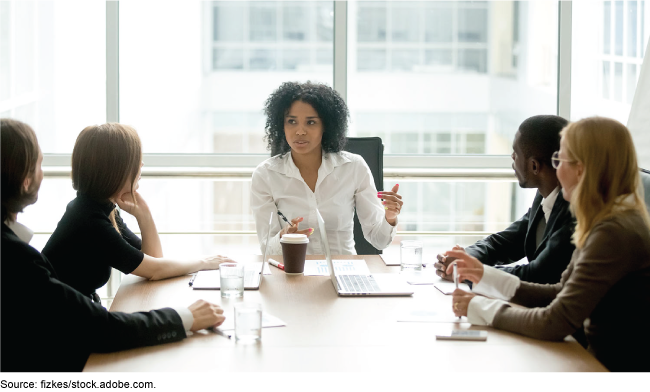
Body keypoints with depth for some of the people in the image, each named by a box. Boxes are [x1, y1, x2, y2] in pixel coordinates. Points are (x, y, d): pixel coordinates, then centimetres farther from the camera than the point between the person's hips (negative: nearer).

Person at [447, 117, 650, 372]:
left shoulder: (614, 234, -22)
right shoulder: (613, 222, 10)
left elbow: (555, 324, -23)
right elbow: (561, 294, 13)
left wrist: (479, 308, -10)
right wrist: (486, 276, 10)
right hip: (601, 359, 8)